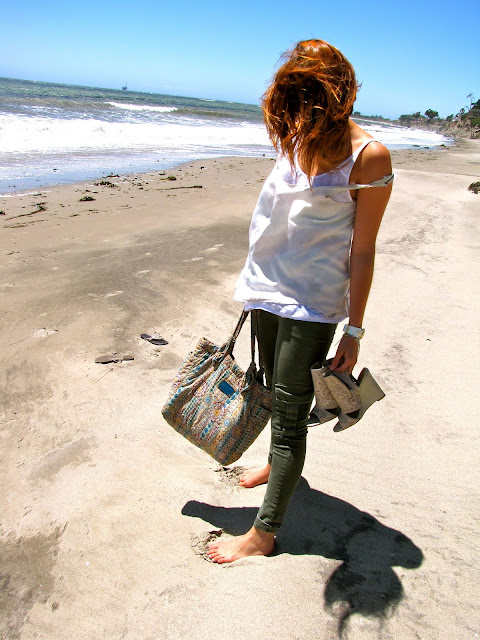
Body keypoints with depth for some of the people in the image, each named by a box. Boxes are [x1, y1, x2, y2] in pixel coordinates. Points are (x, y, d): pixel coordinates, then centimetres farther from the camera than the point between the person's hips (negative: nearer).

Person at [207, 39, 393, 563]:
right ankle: (281, 465, 49)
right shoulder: (295, 138, 4)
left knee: (290, 413, 0)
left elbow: (363, 249, -13)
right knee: (276, 390, 23)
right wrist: (256, 282, 16)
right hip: (269, 287, 7)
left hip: (313, 303, -7)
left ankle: (264, 533, 15)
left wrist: (354, 331, -12)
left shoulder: (368, 157, -15)